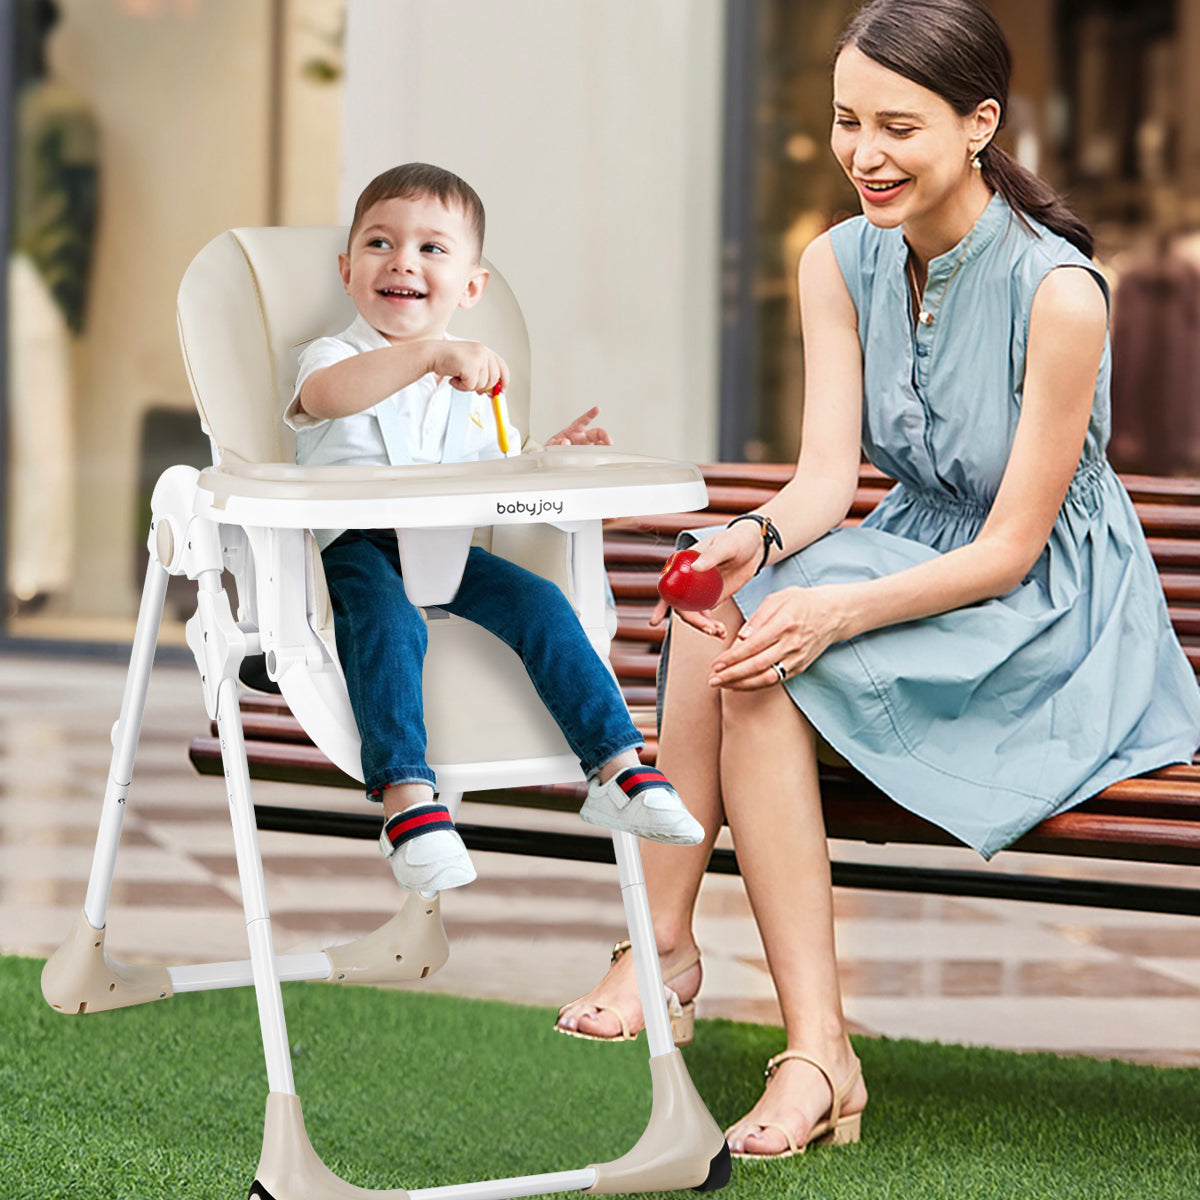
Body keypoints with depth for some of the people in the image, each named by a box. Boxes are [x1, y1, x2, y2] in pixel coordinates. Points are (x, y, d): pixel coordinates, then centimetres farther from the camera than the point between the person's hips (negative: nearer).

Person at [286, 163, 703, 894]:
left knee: (540, 603, -18)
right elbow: (326, 395, -27)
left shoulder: (473, 384, 20)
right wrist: (429, 353, -41)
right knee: (389, 623, -35)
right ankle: (407, 802, -43)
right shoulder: (333, 358, 0)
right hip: (353, 550, -5)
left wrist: (548, 457, 5)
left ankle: (619, 768, -16)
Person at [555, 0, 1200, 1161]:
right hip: (914, 558, 6)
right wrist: (758, 542, -30)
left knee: (762, 661, -28)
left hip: (1049, 612, -6)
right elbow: (827, 474, -6)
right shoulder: (840, 264, 0)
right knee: (725, 610, -26)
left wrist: (838, 610, -33)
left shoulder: (1058, 291, -21)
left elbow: (1013, 547, -19)